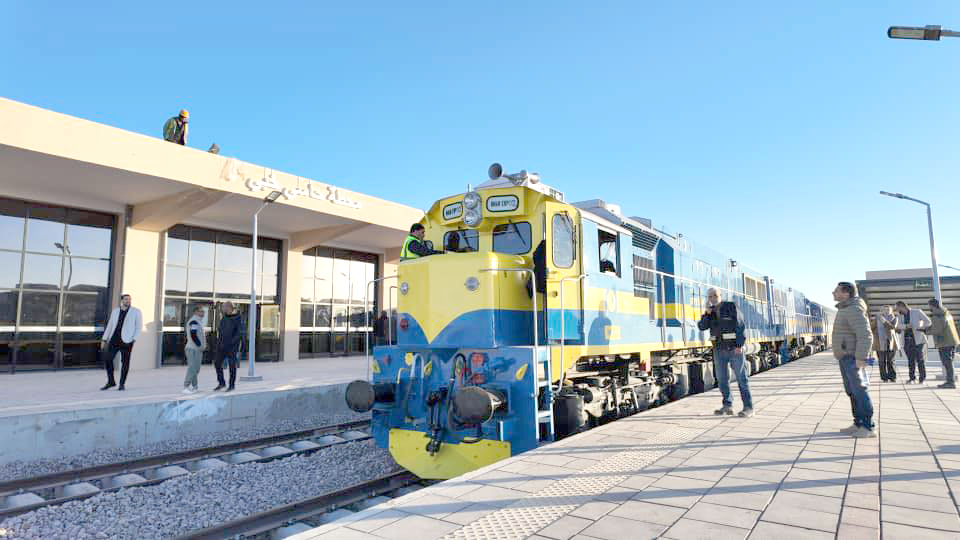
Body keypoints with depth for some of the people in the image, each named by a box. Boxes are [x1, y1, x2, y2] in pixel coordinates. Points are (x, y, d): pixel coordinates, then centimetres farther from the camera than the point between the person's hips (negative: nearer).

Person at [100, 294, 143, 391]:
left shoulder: (136, 312, 2)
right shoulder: (115, 311, 13)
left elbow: (138, 327, 0)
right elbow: (109, 326, 16)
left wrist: (134, 340, -11)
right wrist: (104, 339, 10)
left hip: (126, 341, -4)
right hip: (114, 339, 4)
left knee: (125, 362, -1)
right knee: (107, 358, -2)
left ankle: (122, 384, 10)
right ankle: (111, 382, 14)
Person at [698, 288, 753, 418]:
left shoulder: (731, 306, -4)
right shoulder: (709, 312, 11)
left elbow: (740, 325, -9)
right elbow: (701, 326, -1)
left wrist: (739, 345, -16)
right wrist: (707, 313, -13)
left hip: (734, 347, -5)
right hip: (718, 349, 5)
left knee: (741, 377, -3)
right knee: (722, 378, 6)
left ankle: (748, 408, 1)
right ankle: (728, 406, 15)